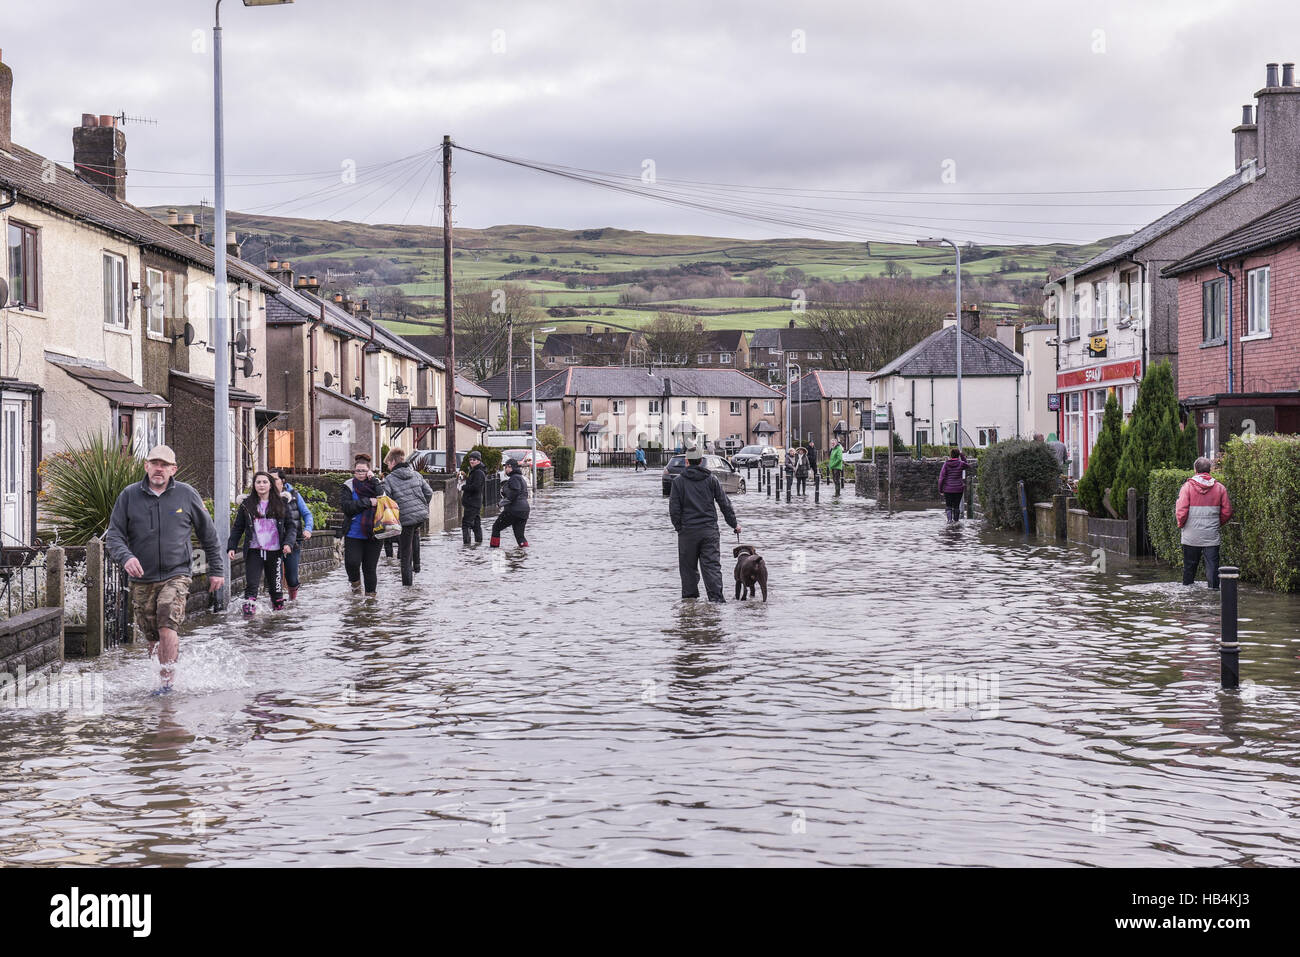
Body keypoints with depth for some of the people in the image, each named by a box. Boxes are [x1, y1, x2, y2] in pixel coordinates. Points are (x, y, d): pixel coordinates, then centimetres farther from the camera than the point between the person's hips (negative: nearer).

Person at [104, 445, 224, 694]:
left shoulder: (186, 494, 1)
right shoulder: (129, 496, 3)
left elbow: (208, 534, 11)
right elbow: (114, 535, 1)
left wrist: (216, 570, 12)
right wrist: (126, 557, -19)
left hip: (175, 575, -2)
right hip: (142, 579, 2)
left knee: (167, 627, -21)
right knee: (153, 638, 7)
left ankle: (167, 680, -15)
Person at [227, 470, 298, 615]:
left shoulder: (282, 503, 6)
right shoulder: (247, 504, 7)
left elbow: (291, 526, 6)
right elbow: (238, 528, 10)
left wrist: (288, 543, -11)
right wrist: (231, 547, -1)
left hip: (274, 551, 0)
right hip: (254, 551, 0)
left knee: (275, 584, 6)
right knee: (251, 583, -16)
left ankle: (278, 608, 23)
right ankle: (249, 607, -19)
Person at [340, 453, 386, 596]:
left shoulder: (376, 484, 5)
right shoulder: (349, 486, 2)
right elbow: (347, 507, -11)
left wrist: (374, 480, -13)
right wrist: (368, 502, -16)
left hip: (373, 534, 0)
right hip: (353, 534, 0)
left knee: (370, 566, 3)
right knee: (352, 562, -11)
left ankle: (370, 594, 17)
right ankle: (355, 581, 21)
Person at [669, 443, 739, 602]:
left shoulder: (679, 481, -2)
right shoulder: (711, 479, 3)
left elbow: (674, 509, -3)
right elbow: (725, 503, 5)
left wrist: (679, 527, 9)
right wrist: (734, 524, 14)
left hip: (688, 531, -1)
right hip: (709, 530, 1)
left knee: (688, 566, 10)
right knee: (712, 565, -1)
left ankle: (690, 596, 13)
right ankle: (716, 596, -11)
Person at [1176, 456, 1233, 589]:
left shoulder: (1188, 486, -6)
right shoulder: (1219, 488, 0)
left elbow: (1181, 511, -11)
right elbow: (1227, 512, 2)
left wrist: (1181, 524, 7)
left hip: (1191, 537, 0)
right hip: (1212, 537, 0)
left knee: (1189, 567, 11)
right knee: (1212, 566, 1)